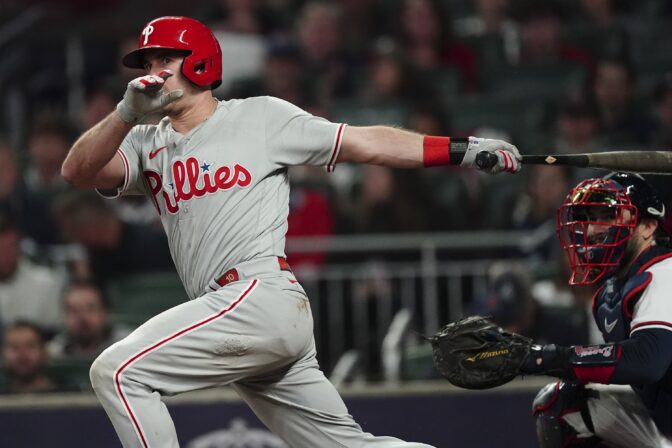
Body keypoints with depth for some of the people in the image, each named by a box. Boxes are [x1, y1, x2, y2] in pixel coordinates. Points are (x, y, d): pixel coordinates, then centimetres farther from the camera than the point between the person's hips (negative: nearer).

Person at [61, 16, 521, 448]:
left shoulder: (259, 117, 6)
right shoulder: (148, 144, 20)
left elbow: (364, 143, 5)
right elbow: (78, 172, 4)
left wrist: (464, 148, -2)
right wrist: (128, 113, -14)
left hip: (263, 298, -6)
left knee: (117, 372, -15)